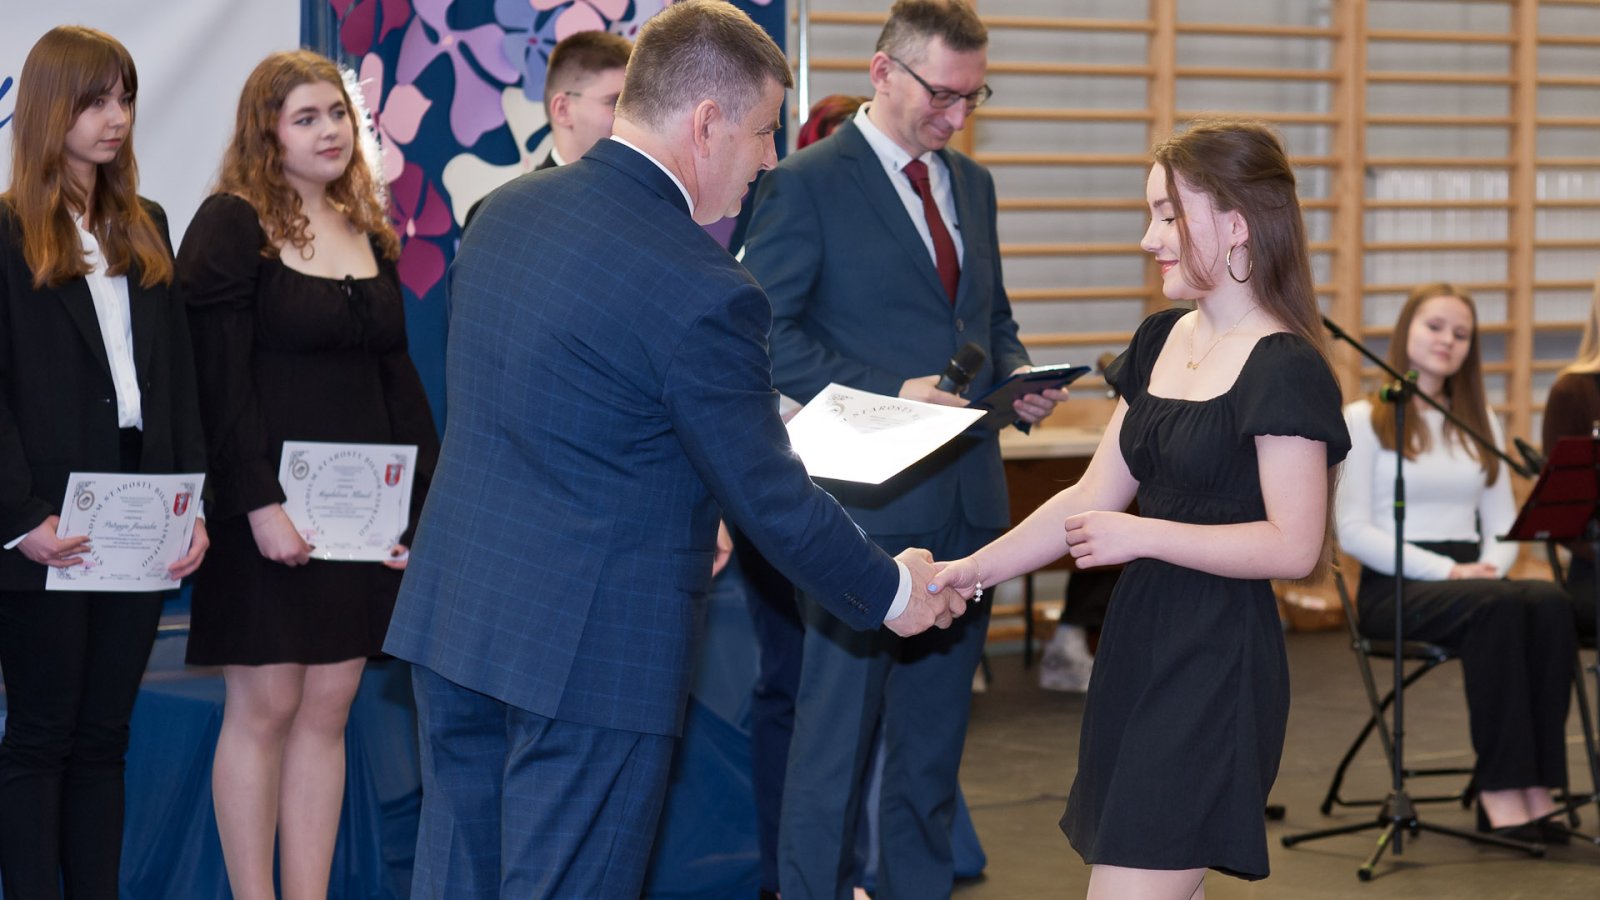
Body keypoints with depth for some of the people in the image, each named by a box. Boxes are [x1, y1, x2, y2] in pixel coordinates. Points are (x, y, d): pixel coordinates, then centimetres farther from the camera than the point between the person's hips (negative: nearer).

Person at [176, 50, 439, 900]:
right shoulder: (231, 226, -6)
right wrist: (260, 504, -19)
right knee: (264, 707, -2)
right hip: (270, 507, -6)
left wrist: (420, 501, 4)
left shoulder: (371, 235, 14)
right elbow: (221, 379, -12)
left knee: (328, 708, 6)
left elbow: (398, 376, 14)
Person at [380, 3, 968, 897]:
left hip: (454, 617, 8)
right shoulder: (704, 290, -20)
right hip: (592, 649, -7)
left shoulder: (505, 210, 5)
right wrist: (892, 591, 4)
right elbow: (771, 500, -12)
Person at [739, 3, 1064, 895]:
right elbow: (772, 335, -12)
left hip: (966, 495, 7)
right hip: (869, 496, -7)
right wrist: (888, 394, -20)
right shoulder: (806, 185, -7)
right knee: (839, 722, -1)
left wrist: (1017, 378, 2)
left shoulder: (973, 184, 15)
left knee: (938, 720, 14)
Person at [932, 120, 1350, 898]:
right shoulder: (1160, 342, 12)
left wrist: (1140, 535, -17)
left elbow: (1293, 547, -18)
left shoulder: (1284, 371, -13)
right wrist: (973, 569, 5)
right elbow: (1092, 499, 14)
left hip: (1216, 663, -8)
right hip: (1139, 640, 8)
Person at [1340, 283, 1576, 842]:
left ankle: (1536, 785, -32)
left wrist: (1490, 565, -9)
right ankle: (1500, 789, -35)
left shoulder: (1480, 422, 19)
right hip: (1395, 586, -5)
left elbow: (1502, 521, 16)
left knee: (1550, 604, -30)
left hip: (1470, 580, 5)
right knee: (1497, 608, -36)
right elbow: (1354, 532, -8)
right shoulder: (1365, 420, 1)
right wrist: (1445, 570, -18)